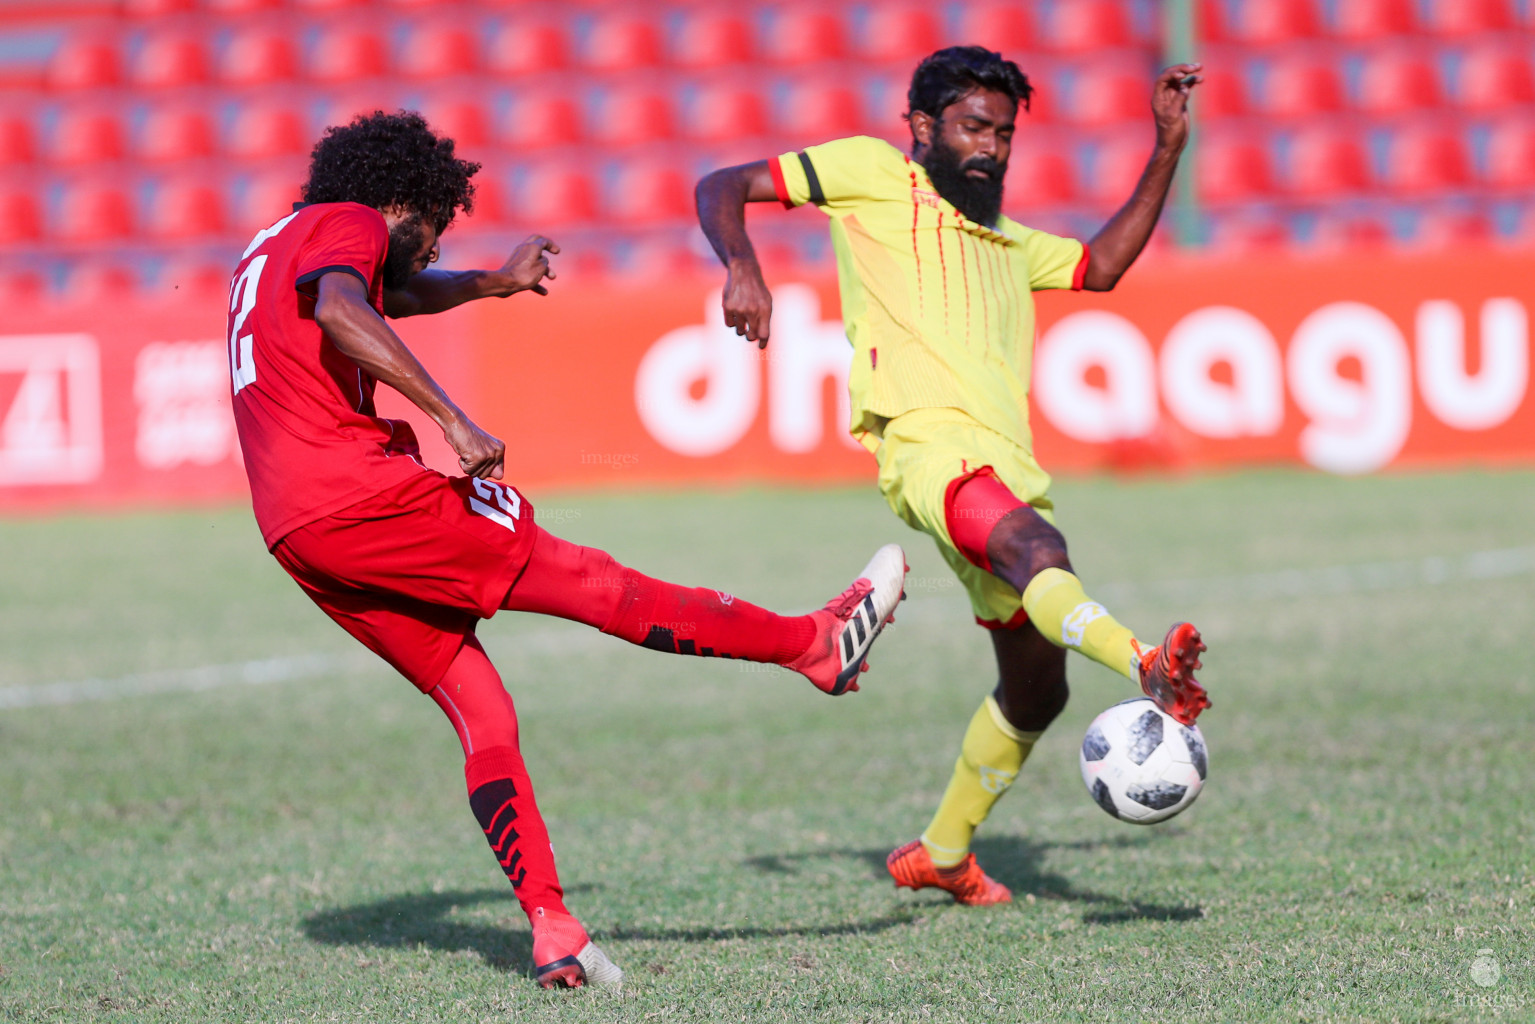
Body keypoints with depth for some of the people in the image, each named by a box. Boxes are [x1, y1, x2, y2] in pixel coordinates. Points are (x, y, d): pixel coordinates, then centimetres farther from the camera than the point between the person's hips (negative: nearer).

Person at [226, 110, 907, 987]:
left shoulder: (273, 250, 28)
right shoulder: (346, 225, -2)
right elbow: (342, 310, -25)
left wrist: (492, 283, 41)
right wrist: (452, 419, -28)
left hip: (300, 537, 9)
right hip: (357, 495, -9)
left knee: (484, 717, 7)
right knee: (593, 582, -1)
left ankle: (553, 930, -1)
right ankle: (816, 644, 5)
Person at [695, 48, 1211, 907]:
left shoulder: (1003, 240, 33)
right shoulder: (875, 174, 14)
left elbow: (1102, 267, 38)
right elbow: (723, 189, 11)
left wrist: (1168, 151, 32)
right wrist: (743, 270, -10)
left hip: (1007, 464, 8)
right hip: (928, 439, -8)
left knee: (1036, 689, 11)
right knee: (1037, 547, -37)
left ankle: (941, 853, 29)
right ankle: (1148, 668, -65)